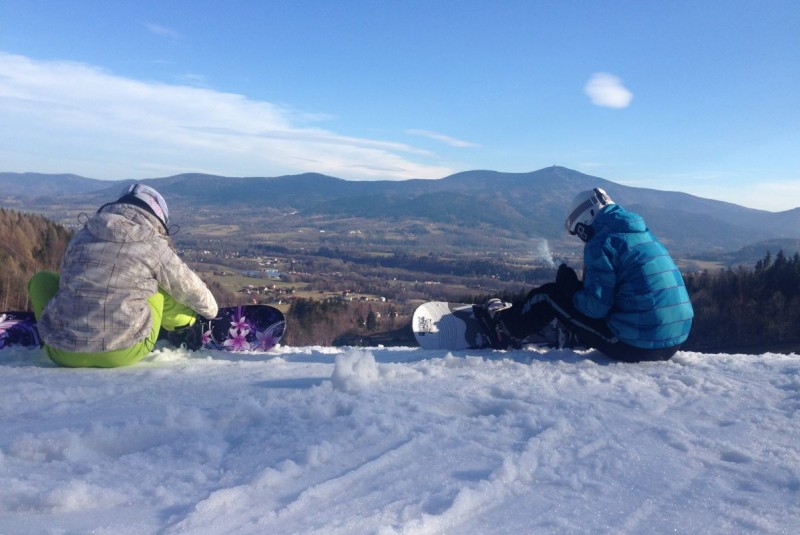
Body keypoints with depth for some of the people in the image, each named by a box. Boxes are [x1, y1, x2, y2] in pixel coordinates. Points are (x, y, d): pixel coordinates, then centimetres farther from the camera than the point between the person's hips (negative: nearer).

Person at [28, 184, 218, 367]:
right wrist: (211, 312, 37)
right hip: (123, 355, -2)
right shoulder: (154, 246, 0)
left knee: (41, 280, 24)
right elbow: (190, 289, 14)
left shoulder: (81, 237, 11)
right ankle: (188, 330, 37)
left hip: (64, 355, 3)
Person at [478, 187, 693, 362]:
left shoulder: (601, 243, -11)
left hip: (633, 346, -8)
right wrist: (578, 287, 22)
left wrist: (570, 289, 4)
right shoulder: (645, 235, 15)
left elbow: (596, 306, -16)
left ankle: (504, 329, 27)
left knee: (549, 294, 7)